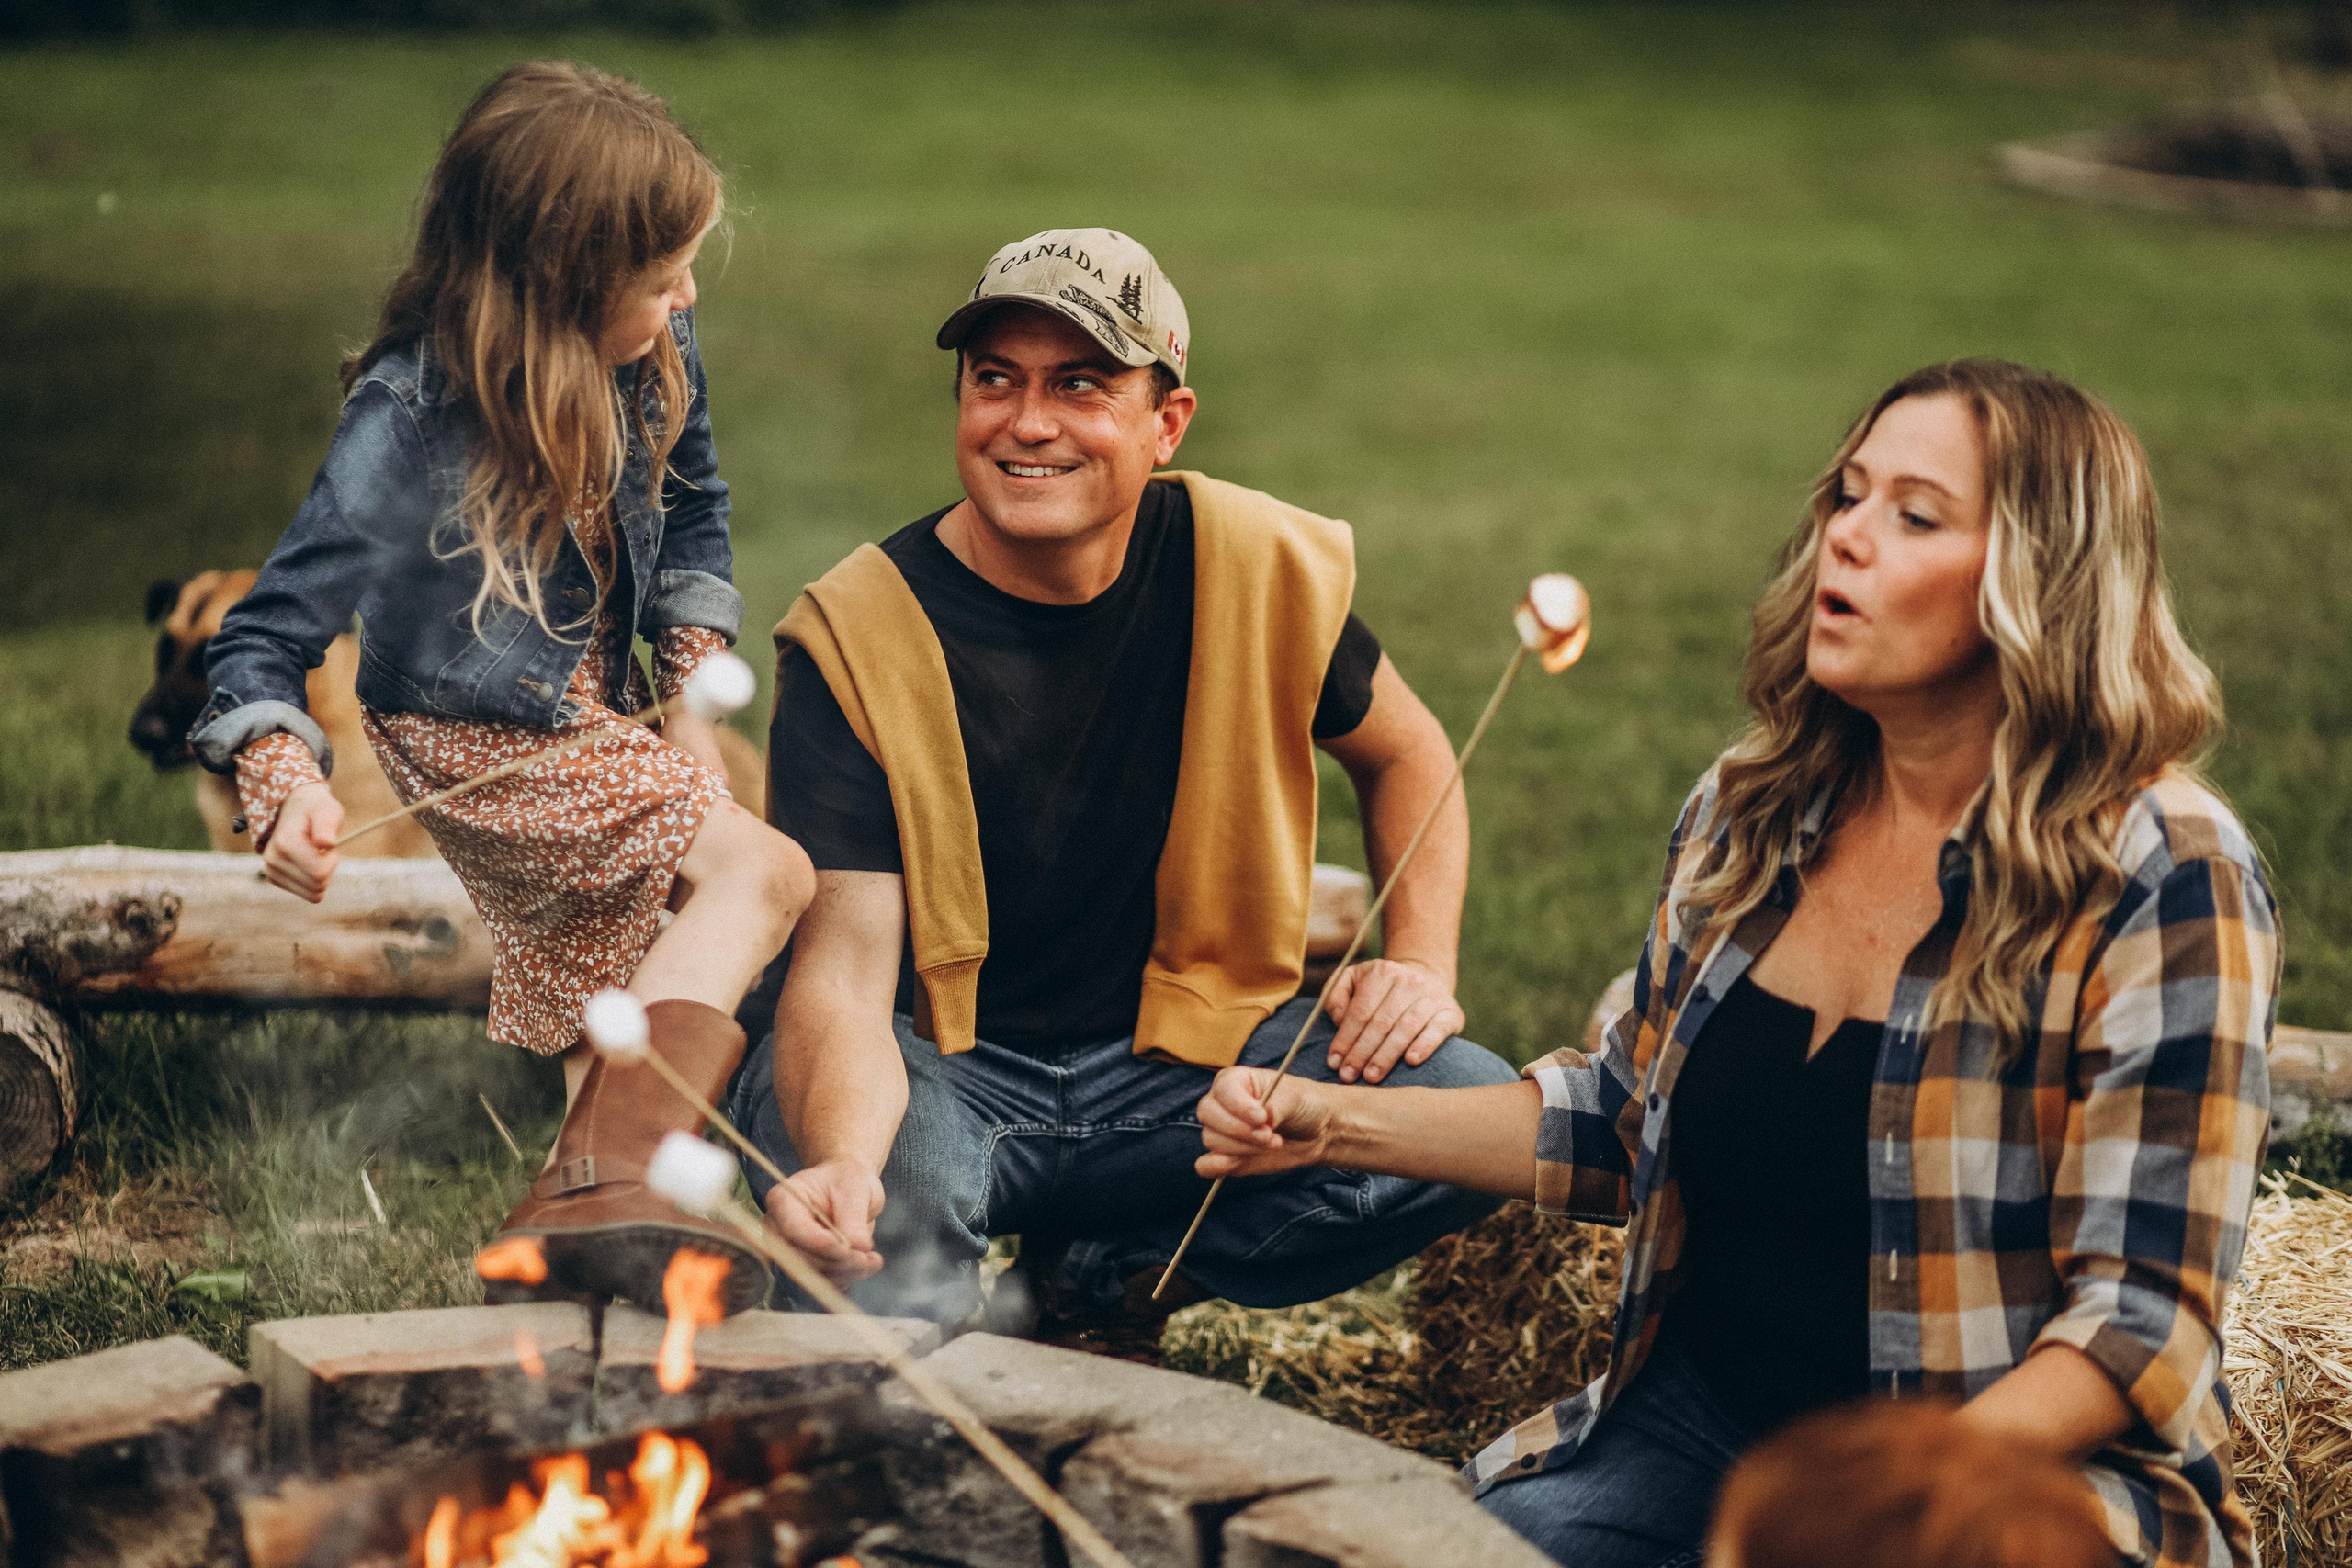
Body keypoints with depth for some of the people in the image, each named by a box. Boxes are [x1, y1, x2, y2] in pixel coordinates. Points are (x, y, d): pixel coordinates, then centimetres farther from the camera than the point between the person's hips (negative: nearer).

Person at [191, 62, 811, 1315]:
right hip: (477, 749, -7)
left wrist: (696, 681, -1)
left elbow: (692, 515, 9)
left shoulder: (650, 356, -12)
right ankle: (620, 1182, -35)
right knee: (762, 869, -26)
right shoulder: (408, 426, -29)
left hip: (599, 725, 7)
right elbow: (263, 639, -27)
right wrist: (285, 780, -46)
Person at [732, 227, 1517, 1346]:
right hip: (940, 1069, -4)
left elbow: (1404, 754, 13)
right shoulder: (856, 635, -17)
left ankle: (1099, 1276, -4)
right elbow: (842, 970, -24)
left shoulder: (1259, 569, -7)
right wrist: (841, 1163, -46)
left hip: (1192, 1055, 4)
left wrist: (1421, 964, -5)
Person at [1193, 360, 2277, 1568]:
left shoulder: (2160, 879, -12)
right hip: (1697, 1418, 5)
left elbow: (2146, 1318, -14)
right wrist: (1336, 1122, 9)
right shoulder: (1749, 812, 6)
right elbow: (1631, 1118, 19)